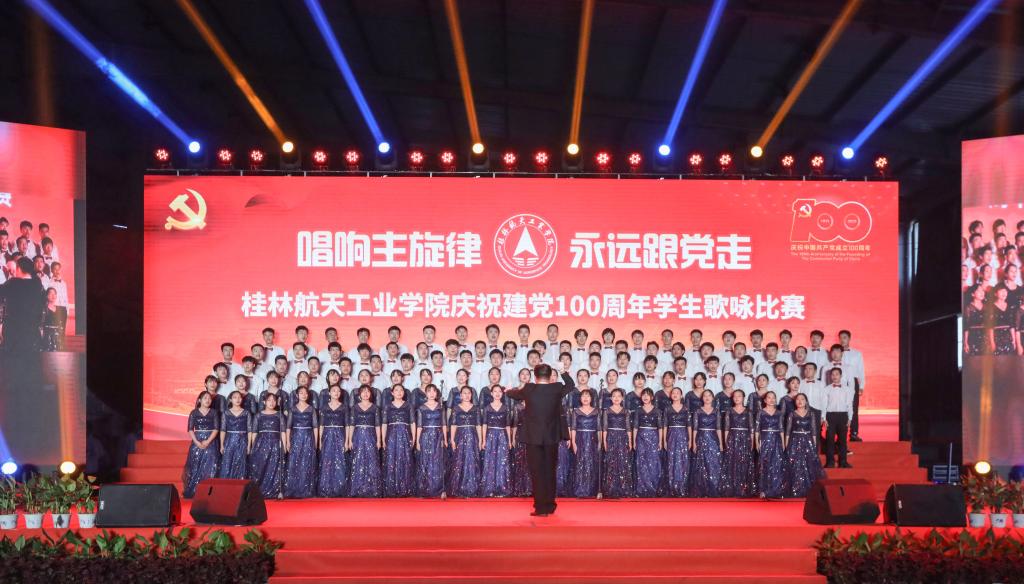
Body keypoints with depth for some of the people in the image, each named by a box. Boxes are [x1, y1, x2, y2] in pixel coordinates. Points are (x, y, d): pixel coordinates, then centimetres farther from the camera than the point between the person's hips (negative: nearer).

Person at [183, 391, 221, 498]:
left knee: (209, 467, -6)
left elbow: (216, 429, -2)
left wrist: (208, 441, -15)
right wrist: (197, 442, -13)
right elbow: (190, 430, 1)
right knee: (195, 467, -2)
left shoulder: (214, 412, 5)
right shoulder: (194, 413, 6)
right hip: (197, 442, 0)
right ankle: (193, 491, 0)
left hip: (210, 443, 0)